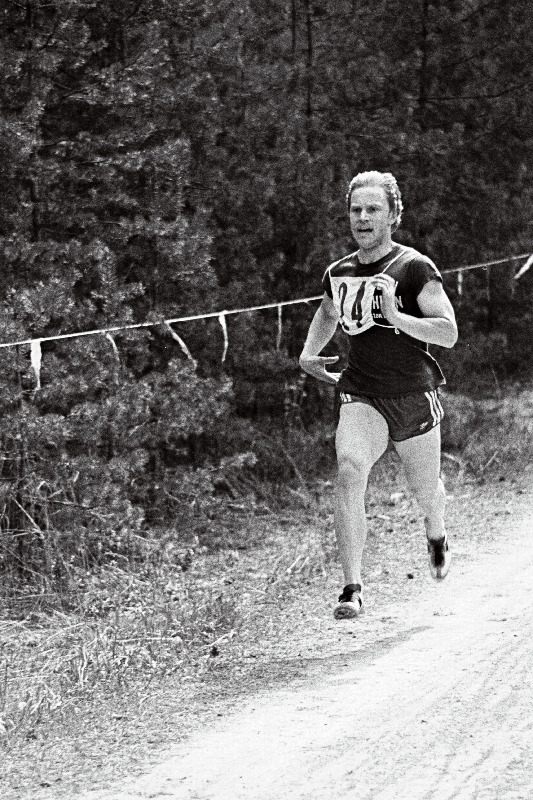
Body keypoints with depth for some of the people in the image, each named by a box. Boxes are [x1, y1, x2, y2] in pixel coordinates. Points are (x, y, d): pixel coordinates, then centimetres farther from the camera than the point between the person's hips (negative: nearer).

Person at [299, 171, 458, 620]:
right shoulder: (338, 274, 6)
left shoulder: (414, 269, -10)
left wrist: (395, 316, -28)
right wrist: (308, 355, 14)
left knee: (424, 489, 14)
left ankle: (438, 538, 54)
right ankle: (353, 588, -28)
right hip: (361, 393, 2)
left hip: (414, 395, -2)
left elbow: (449, 333, -16)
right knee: (349, 469, -25)